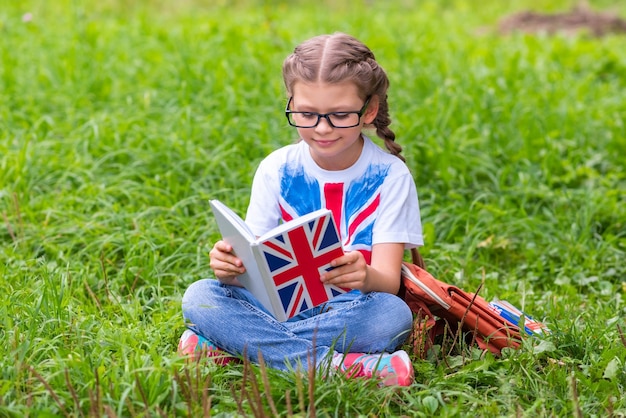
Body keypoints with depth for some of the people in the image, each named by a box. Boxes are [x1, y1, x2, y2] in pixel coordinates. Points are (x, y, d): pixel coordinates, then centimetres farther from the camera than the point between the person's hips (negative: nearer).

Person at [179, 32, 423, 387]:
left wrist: (366, 276, -39)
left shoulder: (389, 175, -7)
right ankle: (341, 365, -32)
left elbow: (389, 280, -14)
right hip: (282, 305, 2)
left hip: (352, 313, -2)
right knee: (199, 296, -21)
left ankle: (227, 347, -26)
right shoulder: (277, 170, -1)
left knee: (394, 314, -34)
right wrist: (231, 267, -29)